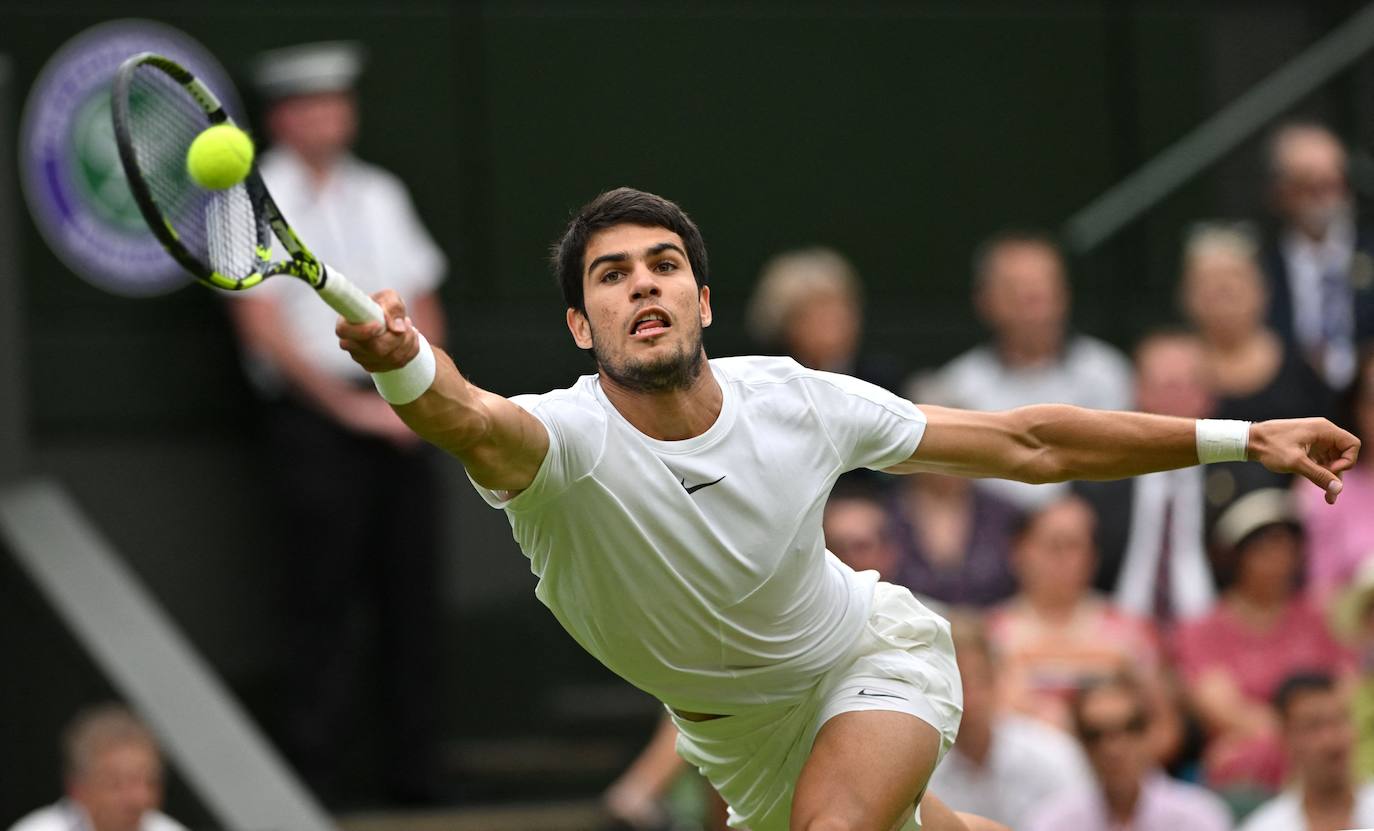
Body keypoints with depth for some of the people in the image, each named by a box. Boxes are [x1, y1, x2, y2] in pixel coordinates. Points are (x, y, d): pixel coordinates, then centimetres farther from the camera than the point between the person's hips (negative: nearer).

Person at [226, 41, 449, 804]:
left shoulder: (379, 195, 15)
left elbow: (422, 305, 17)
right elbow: (264, 325, -9)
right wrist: (349, 405, -12)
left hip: (399, 417, 5)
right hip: (312, 417, -5)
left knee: (411, 588, 4)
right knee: (326, 599, -7)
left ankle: (411, 770, 10)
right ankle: (319, 769, -3)